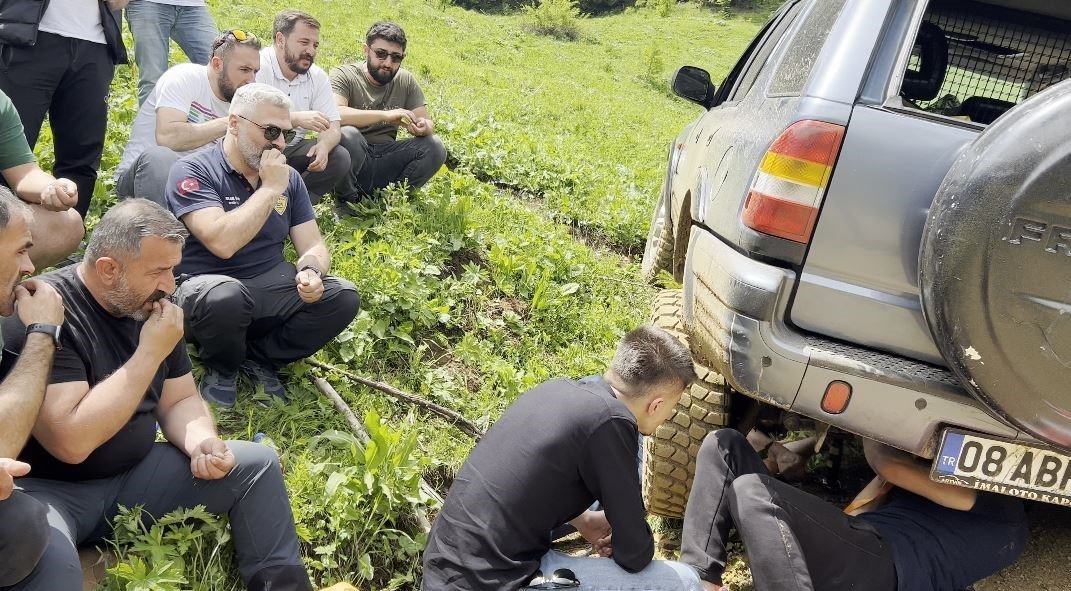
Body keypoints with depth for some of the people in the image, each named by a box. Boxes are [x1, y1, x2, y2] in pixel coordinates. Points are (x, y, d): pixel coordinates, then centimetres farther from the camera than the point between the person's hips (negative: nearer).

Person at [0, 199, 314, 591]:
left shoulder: (149, 306, 2)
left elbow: (179, 400, 9)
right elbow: (71, 442, -30)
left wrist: (201, 441, -14)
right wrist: (150, 353, -26)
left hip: (133, 476, 7)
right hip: (46, 489, -7)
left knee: (257, 463, -1)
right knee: (43, 554, -41)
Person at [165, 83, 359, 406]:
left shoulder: (288, 177, 7)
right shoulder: (192, 172, -12)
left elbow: (313, 245, 5)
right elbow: (223, 243, -27)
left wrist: (311, 271, -19)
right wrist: (269, 188, -20)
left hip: (271, 288, 5)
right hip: (208, 287, -5)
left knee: (343, 297, -18)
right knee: (226, 296, -40)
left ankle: (259, 358, 2)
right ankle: (222, 367, -5)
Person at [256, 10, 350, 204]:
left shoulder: (318, 76, 3)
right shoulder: (257, 67, -16)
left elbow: (332, 126, -1)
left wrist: (324, 146, -25)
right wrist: (297, 118, -35)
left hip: (292, 149, 6)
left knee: (340, 158, -14)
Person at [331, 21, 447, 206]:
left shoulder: (406, 81, 8)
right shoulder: (344, 75, -8)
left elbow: (427, 123, 3)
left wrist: (423, 127, -23)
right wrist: (385, 115, -35)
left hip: (385, 160, 4)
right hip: (354, 159, -4)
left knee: (435, 148, -16)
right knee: (347, 134, -35)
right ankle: (346, 201, -10)